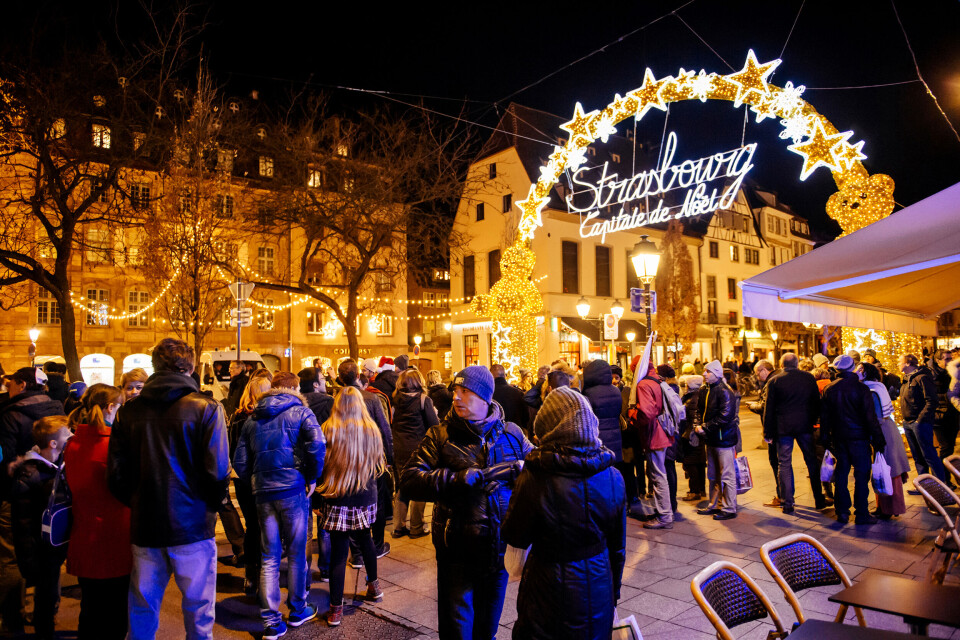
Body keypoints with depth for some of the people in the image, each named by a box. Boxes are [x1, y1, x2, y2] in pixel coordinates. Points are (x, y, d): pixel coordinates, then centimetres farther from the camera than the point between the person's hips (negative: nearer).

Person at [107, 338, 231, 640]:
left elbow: (116, 474, 2)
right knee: (198, 608, 12)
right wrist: (211, 505, 3)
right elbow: (218, 472, -15)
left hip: (144, 526, 4)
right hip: (192, 524, -3)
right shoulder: (206, 408, -12)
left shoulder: (128, 411, 0)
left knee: (142, 610, 19)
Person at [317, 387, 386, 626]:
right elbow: (379, 465, 9)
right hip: (366, 499, 3)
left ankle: (336, 607, 9)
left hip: (337, 501, -3)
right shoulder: (371, 431, -3)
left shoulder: (329, 431, -10)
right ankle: (373, 585, 38)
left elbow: (320, 465, -4)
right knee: (365, 539, 24)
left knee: (338, 551, 3)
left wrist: (319, 494, 6)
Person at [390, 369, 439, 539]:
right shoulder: (423, 399, -12)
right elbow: (434, 425, -10)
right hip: (417, 448, -5)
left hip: (398, 449, 5)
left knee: (402, 488, 16)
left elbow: (390, 423, 9)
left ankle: (398, 527, 21)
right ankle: (416, 528, 13)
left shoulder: (395, 399, 1)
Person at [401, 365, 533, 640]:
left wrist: (516, 471, -14)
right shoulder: (440, 435, -5)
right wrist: (462, 478, -24)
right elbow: (409, 481, -15)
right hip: (458, 548, -2)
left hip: (500, 547, 2)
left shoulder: (511, 434, 2)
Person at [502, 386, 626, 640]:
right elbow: (617, 546, 1)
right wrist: (613, 594, 16)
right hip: (598, 594, 4)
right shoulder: (612, 478, -11)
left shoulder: (534, 479, -23)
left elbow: (515, 538, -8)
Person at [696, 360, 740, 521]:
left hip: (724, 438, -8)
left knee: (727, 475, 0)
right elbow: (700, 410, 15)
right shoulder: (704, 390, 8)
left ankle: (729, 508, 9)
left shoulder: (725, 391, -17)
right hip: (711, 438, 9)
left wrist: (705, 428, -19)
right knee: (713, 474, 17)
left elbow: (725, 417, -22)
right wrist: (699, 425, -3)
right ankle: (715, 505, 29)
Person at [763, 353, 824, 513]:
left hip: (783, 428, -2)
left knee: (784, 464, 5)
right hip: (805, 426, 2)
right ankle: (819, 500, 22)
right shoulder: (809, 378, 2)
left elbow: (769, 409, -4)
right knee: (812, 462, 14)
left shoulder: (774, 381, -5)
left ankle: (787, 503, 6)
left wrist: (768, 432, 2)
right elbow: (817, 403, 8)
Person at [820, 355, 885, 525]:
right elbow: (870, 417, -11)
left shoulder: (829, 390, 2)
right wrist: (878, 439, -4)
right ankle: (862, 514, 5)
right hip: (858, 437, -4)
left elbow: (824, 417, 7)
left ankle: (842, 512, 14)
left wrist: (825, 439, 16)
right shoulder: (861, 388, -10)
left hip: (839, 438, 4)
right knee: (862, 474, 3)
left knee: (841, 474, 10)